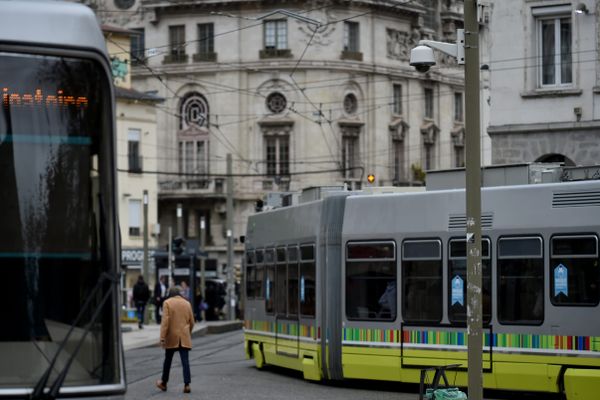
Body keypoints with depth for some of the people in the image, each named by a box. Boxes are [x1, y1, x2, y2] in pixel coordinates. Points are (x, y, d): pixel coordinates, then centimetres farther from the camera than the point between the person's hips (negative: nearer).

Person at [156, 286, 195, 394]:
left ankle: (163, 383, 25)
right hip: (184, 337, 2)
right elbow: (191, 322, 10)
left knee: (168, 360, 12)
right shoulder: (187, 303, 7)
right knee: (185, 361, -2)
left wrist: (162, 337, -12)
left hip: (172, 337, -2)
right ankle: (187, 384, -12)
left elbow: (165, 321, -12)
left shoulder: (167, 303, -4)